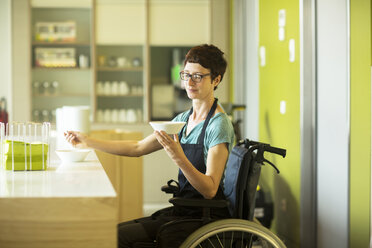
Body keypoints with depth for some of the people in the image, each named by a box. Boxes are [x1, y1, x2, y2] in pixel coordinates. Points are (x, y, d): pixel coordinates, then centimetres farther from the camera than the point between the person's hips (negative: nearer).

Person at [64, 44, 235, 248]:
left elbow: (210, 190, -21)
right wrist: (88, 141, 14)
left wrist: (179, 158, -35)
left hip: (205, 216, -8)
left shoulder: (219, 125, -14)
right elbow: (138, 148, 17)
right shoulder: (183, 119, 11)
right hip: (183, 211, 8)